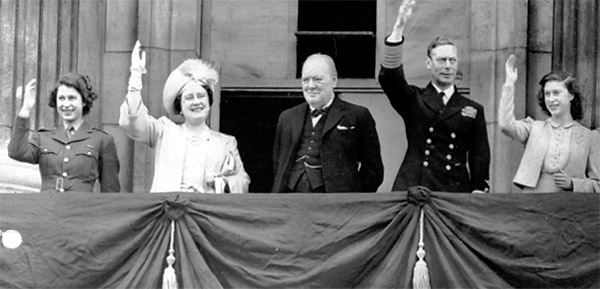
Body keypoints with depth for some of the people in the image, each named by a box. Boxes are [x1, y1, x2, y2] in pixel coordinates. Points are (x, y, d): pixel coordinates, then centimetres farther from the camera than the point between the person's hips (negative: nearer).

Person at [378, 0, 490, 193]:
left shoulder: (473, 110, 13)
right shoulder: (413, 101, 10)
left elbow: (480, 156, 10)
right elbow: (388, 76, -6)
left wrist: (479, 191, -4)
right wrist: (399, 27, -14)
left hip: (456, 192, 1)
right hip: (413, 190, -1)